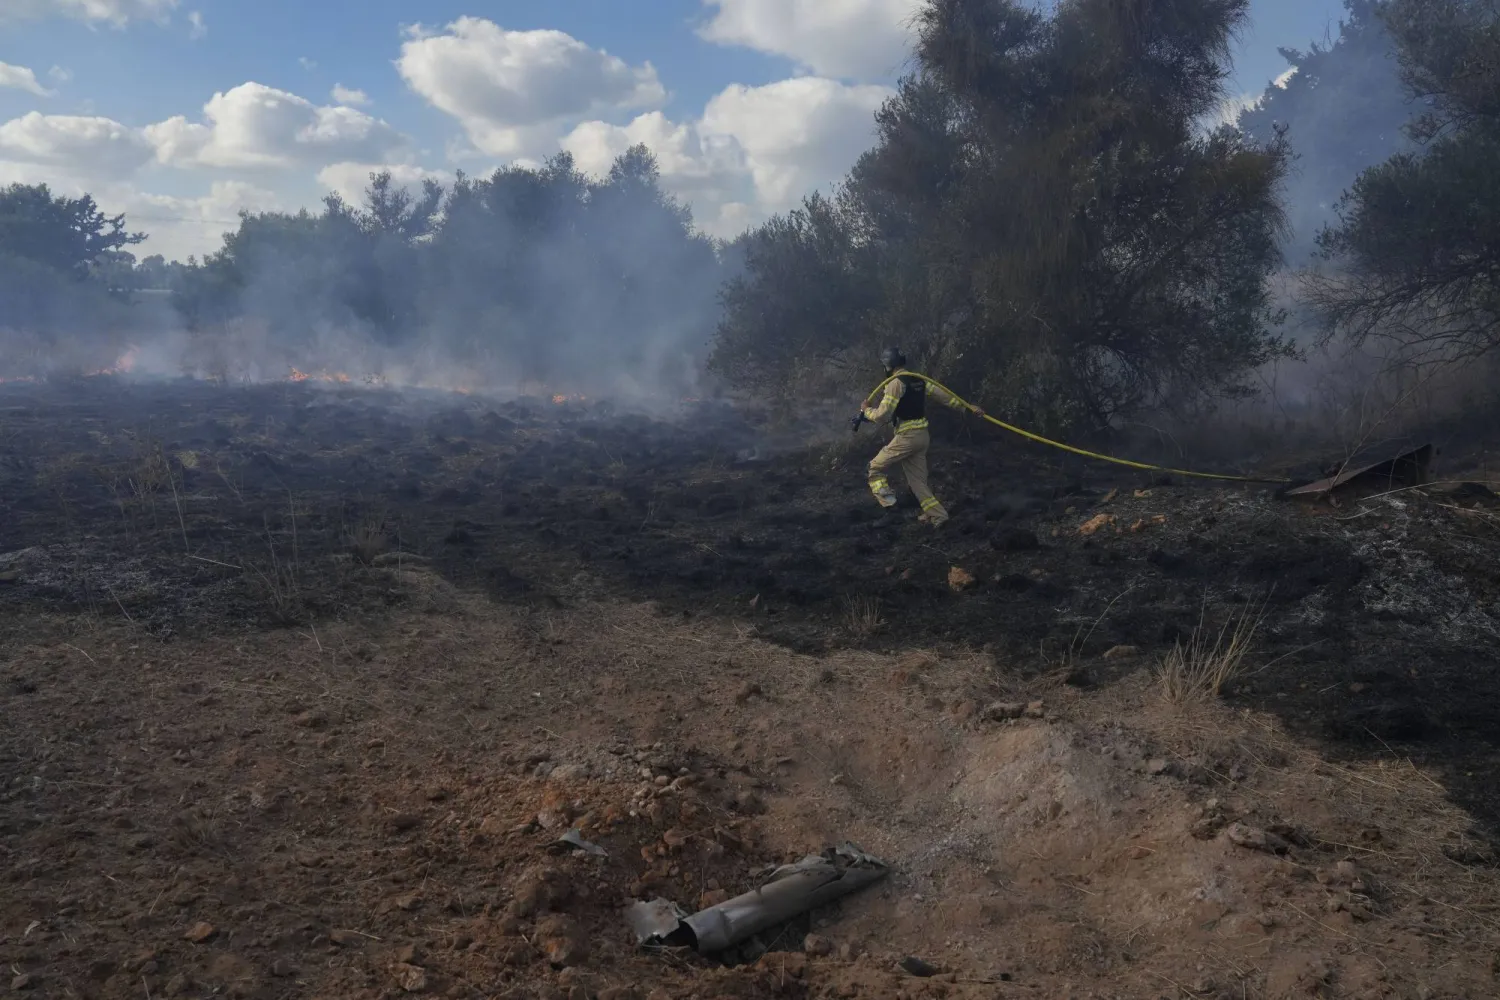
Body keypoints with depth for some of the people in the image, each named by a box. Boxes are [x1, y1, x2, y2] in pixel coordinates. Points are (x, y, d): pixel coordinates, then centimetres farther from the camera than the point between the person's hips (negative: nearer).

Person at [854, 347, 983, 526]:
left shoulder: (895, 383, -14)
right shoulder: (918, 380, 12)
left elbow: (882, 415, -17)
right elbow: (945, 395, 17)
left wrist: (866, 411, 3)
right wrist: (969, 407, 24)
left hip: (907, 437, -8)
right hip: (922, 436, 8)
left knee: (876, 468, 6)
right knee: (917, 478, 15)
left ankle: (886, 500, -5)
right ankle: (936, 515, 14)